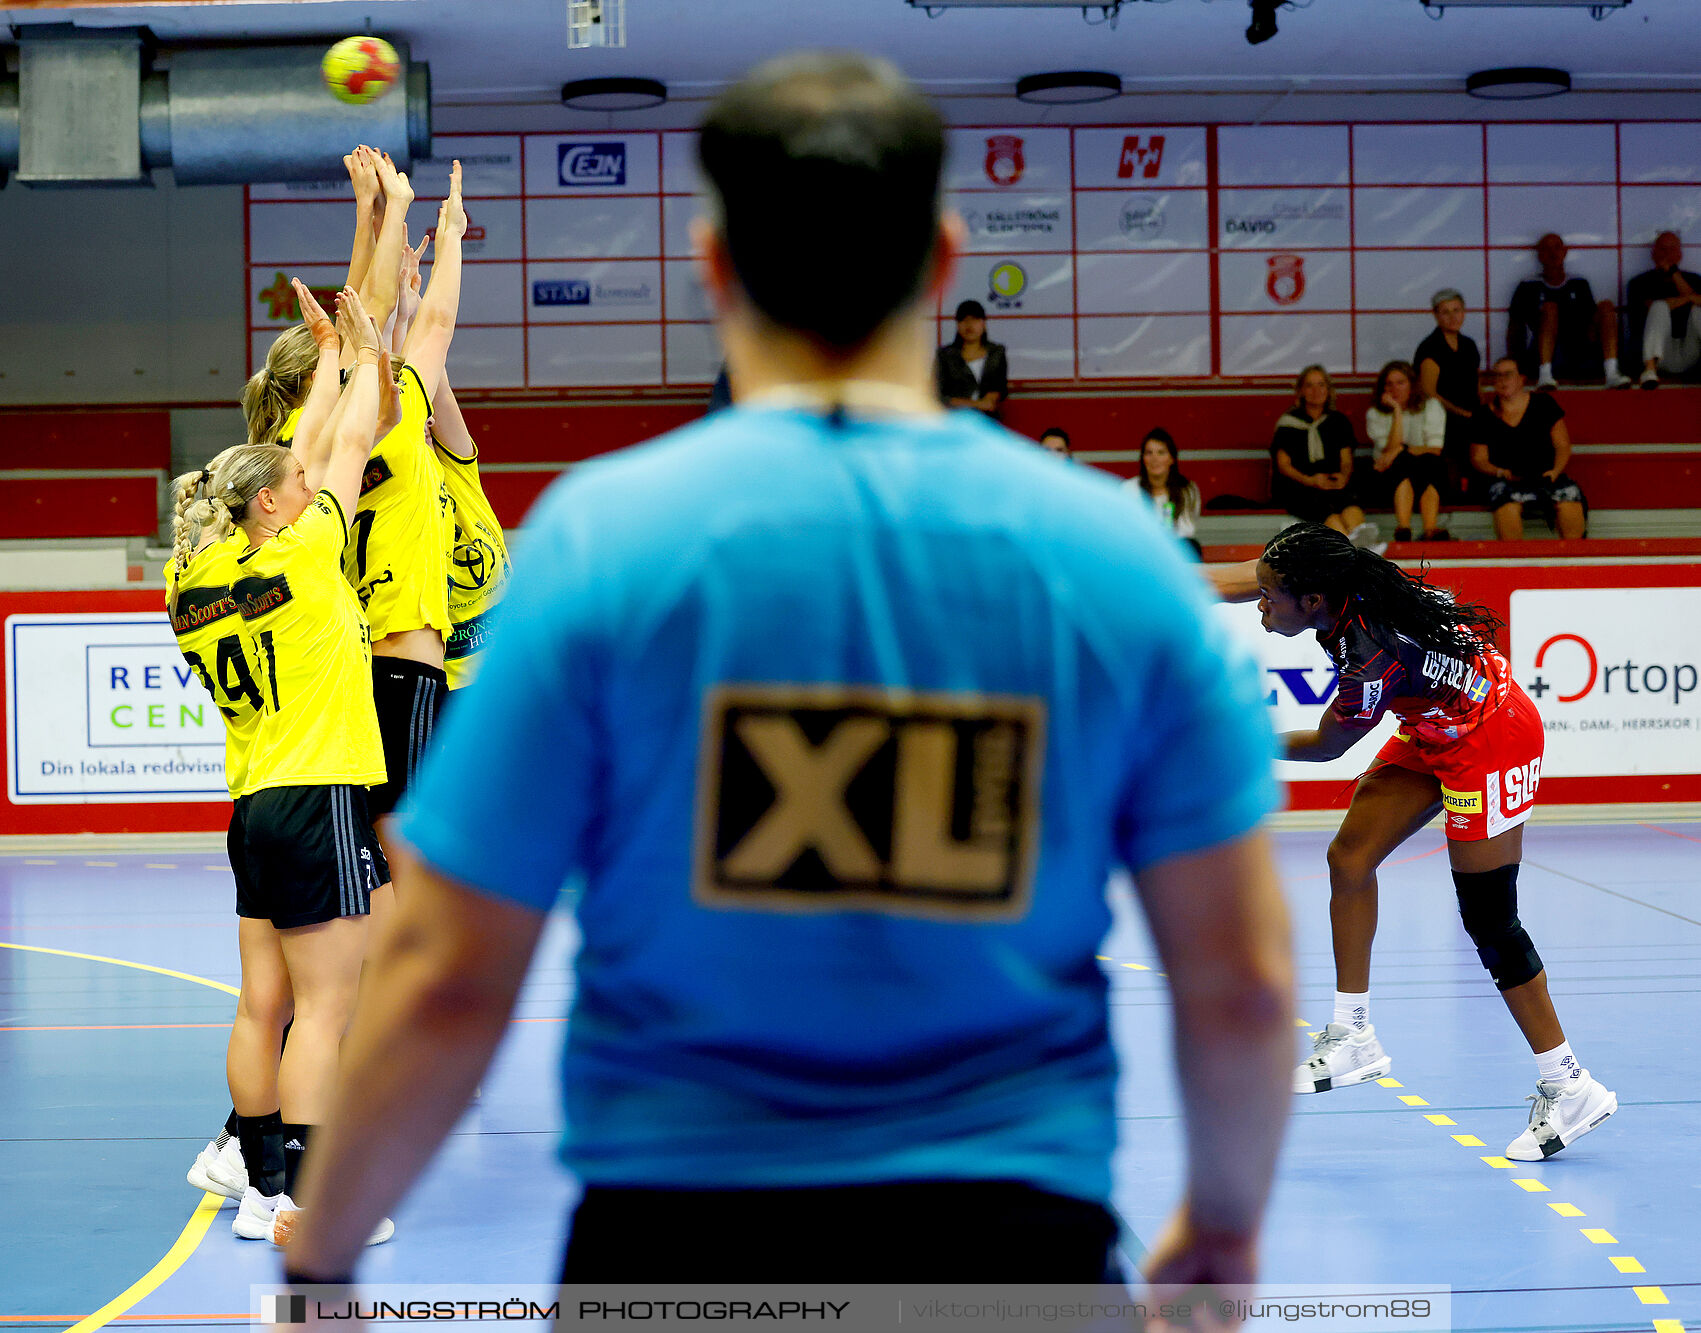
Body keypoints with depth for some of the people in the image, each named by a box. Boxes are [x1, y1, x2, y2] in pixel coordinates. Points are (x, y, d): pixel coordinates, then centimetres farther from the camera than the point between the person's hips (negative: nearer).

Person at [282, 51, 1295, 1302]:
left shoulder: (598, 538, -6)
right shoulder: (1116, 552, -1)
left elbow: (446, 984, -6)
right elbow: (1243, 981, 1)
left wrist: (319, 1253, 9)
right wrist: (1225, 1220, 19)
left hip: (676, 1235, 0)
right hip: (1015, 1239, 1)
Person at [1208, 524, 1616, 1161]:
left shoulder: (1374, 661, -35)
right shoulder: (1338, 581, -17)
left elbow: (1326, 745, -17)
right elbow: (1231, 578, -2)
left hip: (1489, 741, -9)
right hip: (1434, 730, 9)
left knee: (1489, 922, -7)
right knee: (1350, 858, 5)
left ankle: (1569, 1087, 4)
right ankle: (1353, 1037, 15)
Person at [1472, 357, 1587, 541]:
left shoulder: (1543, 404, 10)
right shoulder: (1485, 416, 9)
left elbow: (1562, 445, 10)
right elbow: (1478, 459, 10)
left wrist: (1555, 471, -9)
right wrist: (1502, 473, -9)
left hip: (1546, 476, 1)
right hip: (1507, 481, -1)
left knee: (1569, 498, -30)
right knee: (1507, 504, -36)